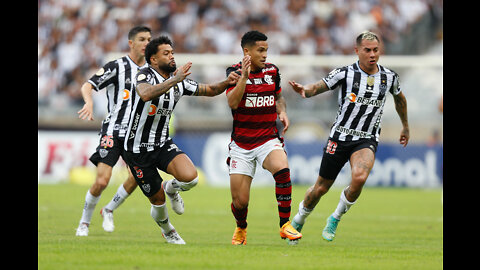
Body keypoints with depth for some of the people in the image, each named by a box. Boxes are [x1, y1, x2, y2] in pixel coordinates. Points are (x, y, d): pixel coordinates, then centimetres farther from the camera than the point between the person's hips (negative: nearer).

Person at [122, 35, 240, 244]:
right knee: (157, 200, 2)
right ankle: (167, 230, 35)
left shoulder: (179, 81, 2)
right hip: (138, 150, -5)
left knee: (190, 177, -22)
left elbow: (208, 90, 14)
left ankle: (171, 188, 14)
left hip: (163, 145, 5)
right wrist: (174, 80, -44)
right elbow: (145, 94, -41)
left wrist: (226, 83, -5)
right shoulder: (145, 75, -17)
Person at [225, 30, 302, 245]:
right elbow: (232, 102, -21)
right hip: (241, 144, -1)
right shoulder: (235, 72, -5)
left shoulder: (272, 71, 5)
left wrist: (282, 112, 3)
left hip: (268, 138, 1)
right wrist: (244, 76, -30)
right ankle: (241, 229, 32)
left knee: (282, 169, -32)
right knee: (240, 201, -3)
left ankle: (285, 225, -22)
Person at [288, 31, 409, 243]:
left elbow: (399, 98, 21)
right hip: (340, 137, -1)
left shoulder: (389, 76, 1)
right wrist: (305, 90, -34)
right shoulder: (345, 73, -8)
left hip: (367, 140, 1)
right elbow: (318, 87, -10)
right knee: (321, 188, 6)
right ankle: (299, 220, 36)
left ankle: (336, 218, -5)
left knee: (359, 178, -29)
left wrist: (405, 127, 32)